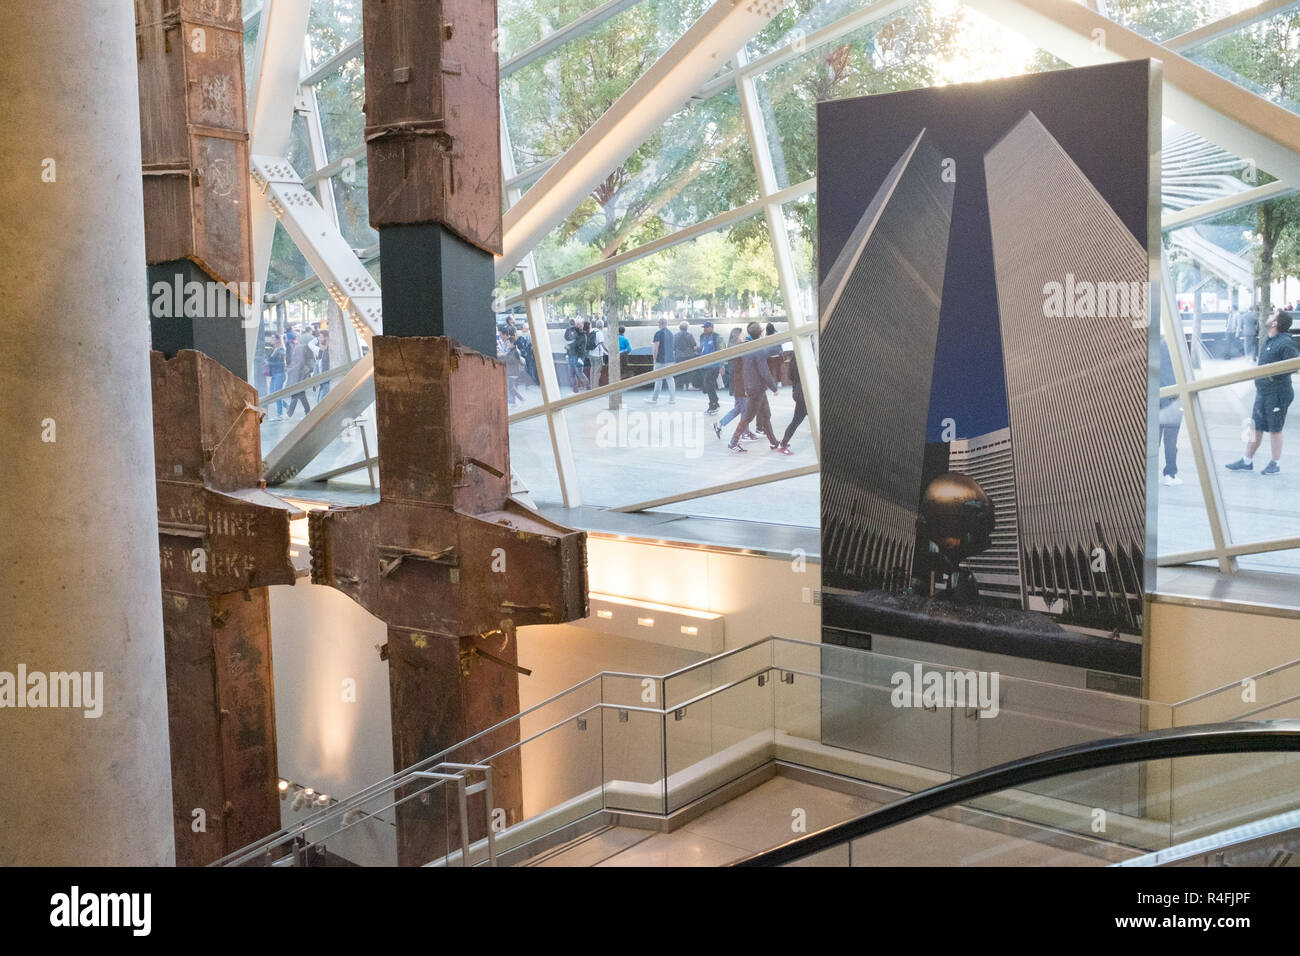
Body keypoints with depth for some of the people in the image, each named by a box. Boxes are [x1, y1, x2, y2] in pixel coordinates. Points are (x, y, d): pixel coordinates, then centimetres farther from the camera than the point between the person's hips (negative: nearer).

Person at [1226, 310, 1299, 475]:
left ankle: (1276, 463, 17)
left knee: (1275, 429, 4)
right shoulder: (1268, 341, 10)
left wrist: (1274, 372, -24)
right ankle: (1247, 461, 20)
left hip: (1277, 394, -8)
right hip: (1262, 392, 8)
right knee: (1256, 427, 12)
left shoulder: (1285, 343, -18)